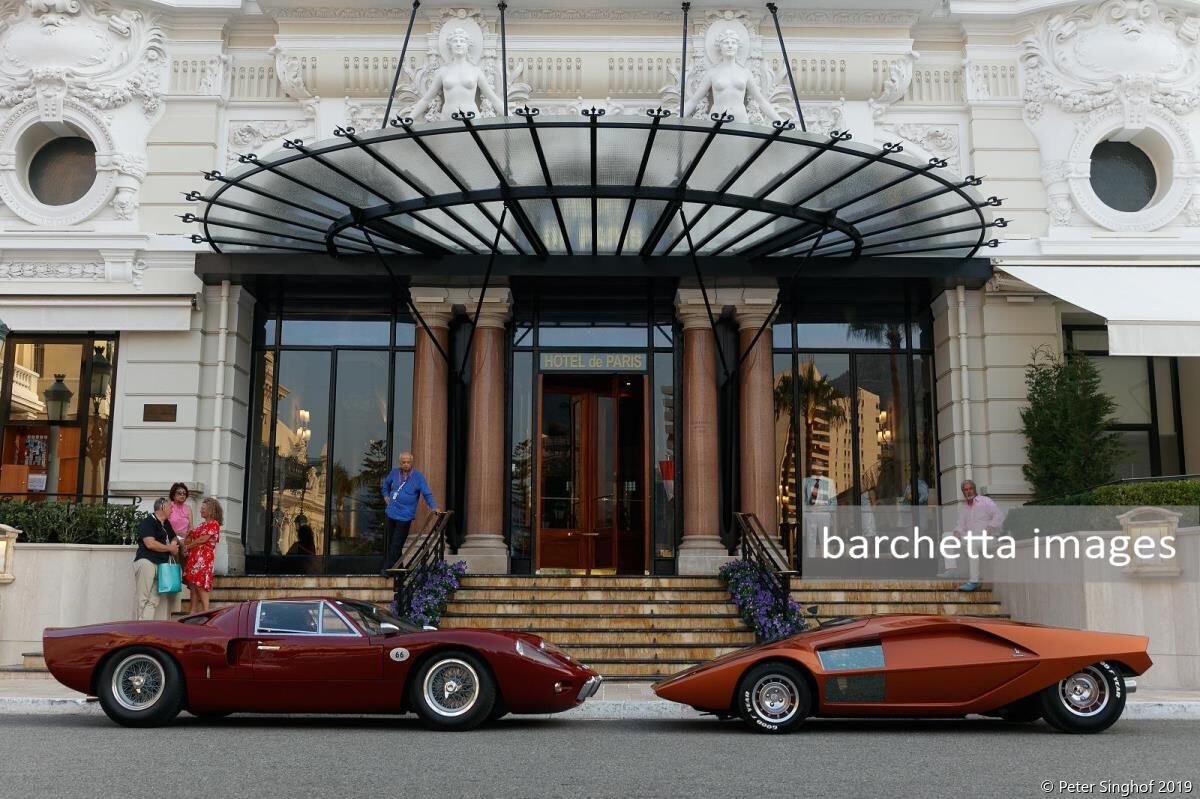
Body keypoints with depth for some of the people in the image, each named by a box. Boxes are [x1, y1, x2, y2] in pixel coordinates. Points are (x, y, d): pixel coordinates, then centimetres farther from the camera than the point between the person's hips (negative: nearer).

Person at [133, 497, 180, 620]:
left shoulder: (166, 524, 20)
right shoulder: (148, 522, -6)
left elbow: (174, 538, 34)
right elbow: (150, 544, -17)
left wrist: (174, 543, 9)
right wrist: (169, 548, -6)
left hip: (160, 564, 9)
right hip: (146, 562, -9)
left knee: (153, 600, 4)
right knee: (142, 598, -9)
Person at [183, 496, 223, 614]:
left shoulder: (214, 524, -6)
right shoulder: (202, 524, 22)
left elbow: (203, 539, -13)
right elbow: (194, 537, 19)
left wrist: (188, 546, -5)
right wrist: (189, 535, -2)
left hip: (204, 557, -9)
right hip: (195, 557, 9)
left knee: (200, 585, -12)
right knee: (193, 584, 5)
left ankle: (205, 611, -11)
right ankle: (192, 611, 7)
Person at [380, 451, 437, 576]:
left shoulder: (418, 477, -9)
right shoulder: (394, 473, 4)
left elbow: (427, 494, -11)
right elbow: (386, 482, 27)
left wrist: (433, 507, -23)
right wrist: (386, 495, 18)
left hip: (405, 517, -5)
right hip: (390, 514, 5)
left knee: (396, 545, -5)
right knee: (390, 543, 14)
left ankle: (387, 569, 2)